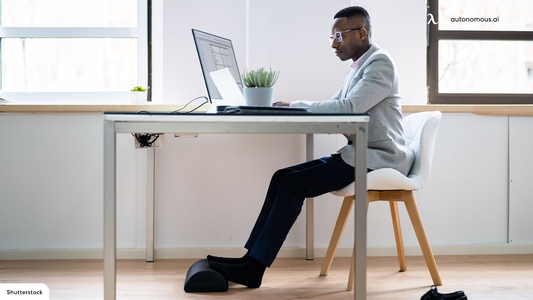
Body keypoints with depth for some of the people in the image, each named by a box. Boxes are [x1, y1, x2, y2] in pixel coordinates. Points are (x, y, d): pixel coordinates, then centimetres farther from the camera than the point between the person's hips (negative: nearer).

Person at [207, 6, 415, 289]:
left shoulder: (380, 62, -12)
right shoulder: (359, 66, 18)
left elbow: (349, 107, -24)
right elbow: (334, 108, 17)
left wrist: (294, 106, -18)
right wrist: (292, 108, 0)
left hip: (377, 159, -9)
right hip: (359, 154, 9)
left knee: (294, 183, -19)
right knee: (283, 177, -3)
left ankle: (254, 268, -16)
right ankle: (252, 257, -4)